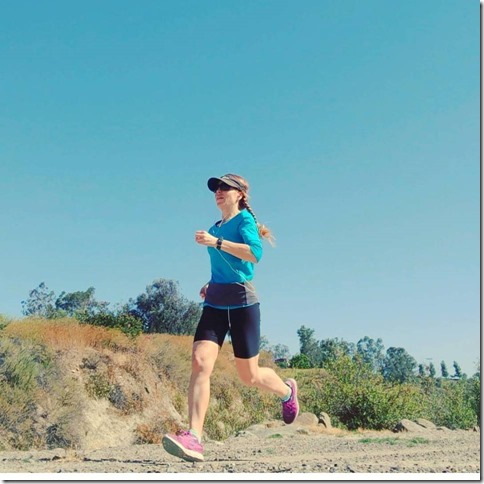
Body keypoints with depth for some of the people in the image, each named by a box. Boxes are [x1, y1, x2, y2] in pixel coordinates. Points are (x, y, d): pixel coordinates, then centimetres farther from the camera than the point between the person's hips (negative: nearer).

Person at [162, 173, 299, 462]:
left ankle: (287, 392, 38)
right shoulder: (216, 228, 18)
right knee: (200, 362, -16)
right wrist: (211, 285, 15)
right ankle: (193, 439, -20)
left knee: (249, 375, 6)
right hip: (214, 303, 6)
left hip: (242, 302, -6)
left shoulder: (245, 220, -4)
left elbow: (255, 253, -23)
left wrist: (216, 242, -25)